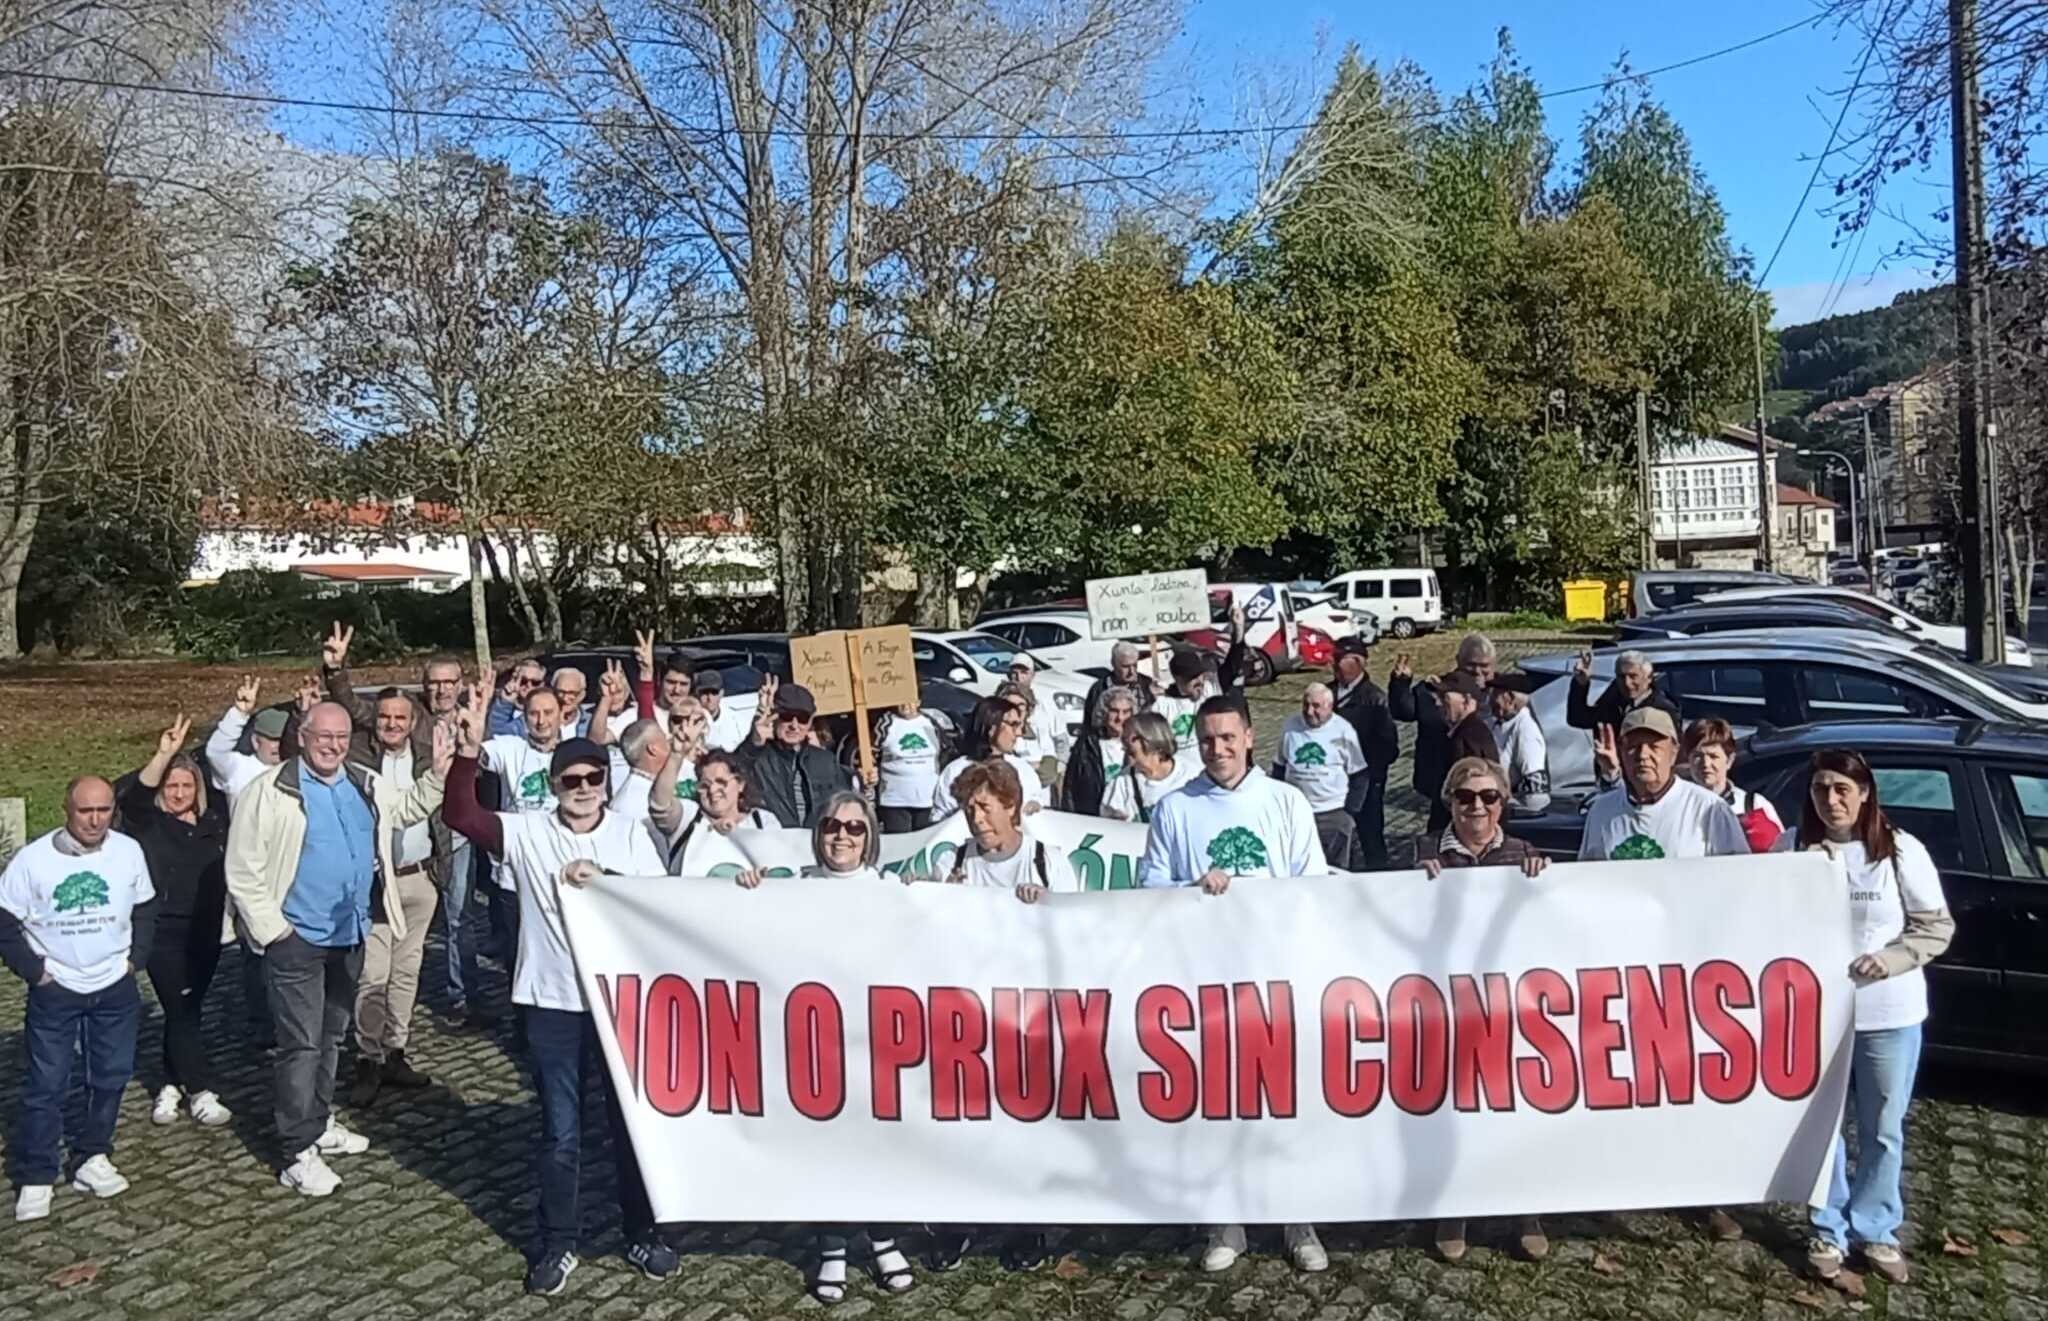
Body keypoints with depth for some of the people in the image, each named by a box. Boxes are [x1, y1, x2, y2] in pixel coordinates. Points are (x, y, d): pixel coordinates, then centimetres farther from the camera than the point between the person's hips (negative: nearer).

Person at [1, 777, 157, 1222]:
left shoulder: (129, 851, -7)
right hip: (54, 992, -3)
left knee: (111, 1077, 11)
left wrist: (135, 959, 1)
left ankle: (93, 1157, 27)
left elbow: (145, 910, 8)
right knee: (46, 1086, 2)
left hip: (115, 989, 3)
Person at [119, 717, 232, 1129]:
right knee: (181, 1010, -4)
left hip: (205, 930, 4)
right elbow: (131, 796, -26)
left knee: (187, 1010, 12)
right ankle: (202, 1091, 4)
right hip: (163, 930, -4)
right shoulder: (148, 823, -5)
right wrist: (165, 754, -40)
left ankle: (172, 1085, 25)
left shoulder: (214, 821, 4)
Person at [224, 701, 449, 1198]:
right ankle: (299, 1153, 3)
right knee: (301, 1045, -4)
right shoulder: (271, 792, -13)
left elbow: (408, 809, 22)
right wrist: (270, 929, -15)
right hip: (297, 939, -6)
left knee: (330, 1038, 19)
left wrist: (437, 773, 6)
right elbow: (243, 871, -13)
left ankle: (319, 1123, 34)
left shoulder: (367, 785, 6)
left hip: (350, 935, 7)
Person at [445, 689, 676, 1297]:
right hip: (554, 1003, -1)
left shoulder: (631, 832, 1)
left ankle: (643, 1233, 30)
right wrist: (470, 748, -28)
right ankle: (558, 1242, 28)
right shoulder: (528, 832, -2)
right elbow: (461, 814, -16)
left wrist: (603, 880, -20)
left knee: (633, 1122, 13)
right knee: (559, 1132, 11)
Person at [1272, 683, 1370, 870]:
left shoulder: (1344, 731, -5)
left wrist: (1350, 812, -5)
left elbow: (1360, 776, 0)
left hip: (1334, 814, -2)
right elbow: (1279, 769, 11)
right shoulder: (1290, 727, 1)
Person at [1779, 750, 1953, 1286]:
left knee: (1883, 1130, 12)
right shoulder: (1792, 847, -5)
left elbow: (1937, 926, -2)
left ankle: (1875, 1229, 31)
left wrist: (1890, 960, -17)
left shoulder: (1901, 850, -6)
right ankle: (1829, 1230, 26)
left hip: (1889, 1014, 0)